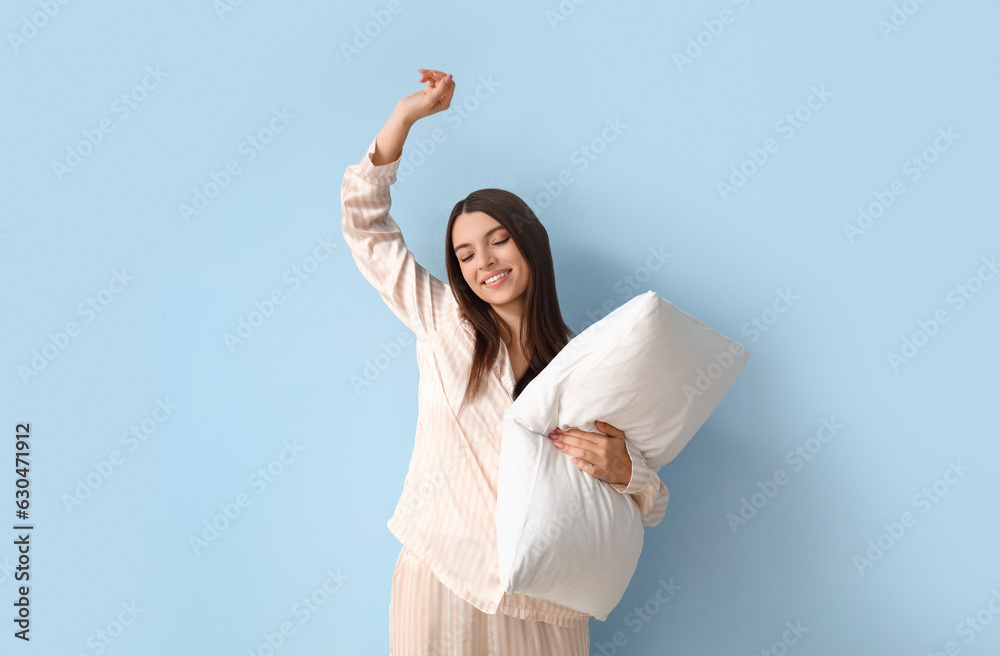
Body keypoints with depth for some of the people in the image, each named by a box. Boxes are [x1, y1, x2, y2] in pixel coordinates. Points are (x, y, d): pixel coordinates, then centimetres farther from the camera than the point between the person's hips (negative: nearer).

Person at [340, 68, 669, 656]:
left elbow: (653, 506, -1)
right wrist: (405, 115, -5)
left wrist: (621, 470, -24)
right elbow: (366, 224, 0)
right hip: (440, 580, 0)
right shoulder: (444, 324, -1)